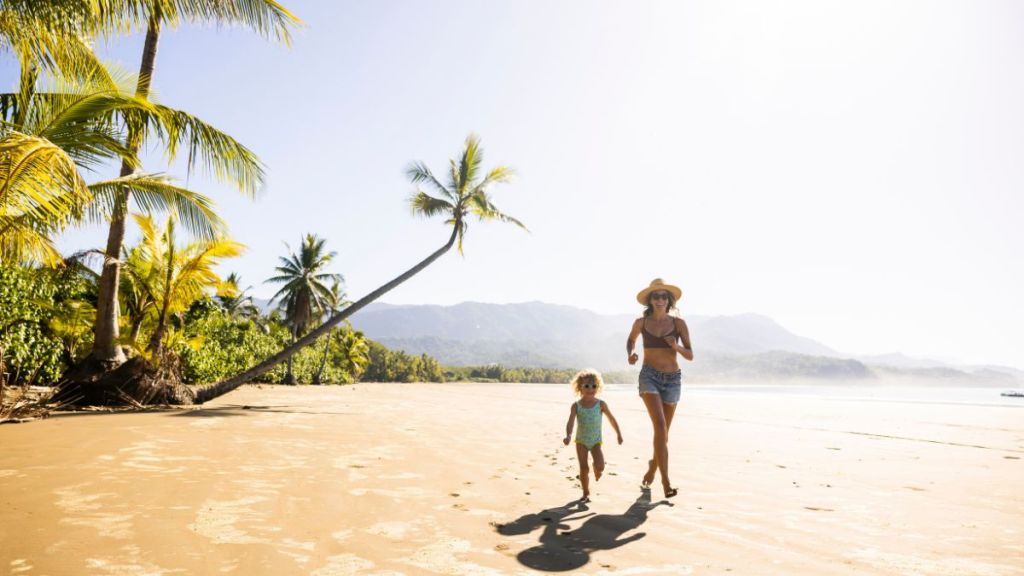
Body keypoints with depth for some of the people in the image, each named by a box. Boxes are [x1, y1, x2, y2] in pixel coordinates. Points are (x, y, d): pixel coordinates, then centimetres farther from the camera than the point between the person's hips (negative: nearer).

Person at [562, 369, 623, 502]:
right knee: (584, 468, -2)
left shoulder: (601, 404, -8)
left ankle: (597, 471, 22)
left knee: (600, 466, -16)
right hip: (581, 441, 0)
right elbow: (570, 422, -18)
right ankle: (586, 493, 16)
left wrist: (618, 434, 13)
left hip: (596, 441, 0)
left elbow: (611, 419, 5)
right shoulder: (576, 406, -10)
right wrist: (568, 436, -36)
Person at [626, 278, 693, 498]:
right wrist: (630, 355, 1)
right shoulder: (641, 322, 1)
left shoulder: (679, 323, -1)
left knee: (663, 431, 11)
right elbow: (631, 340, 21)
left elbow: (690, 356, 1)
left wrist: (677, 347, -19)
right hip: (649, 376, -2)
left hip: (673, 379, 2)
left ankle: (652, 468, 37)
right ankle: (666, 481, -20)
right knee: (660, 426, -20)